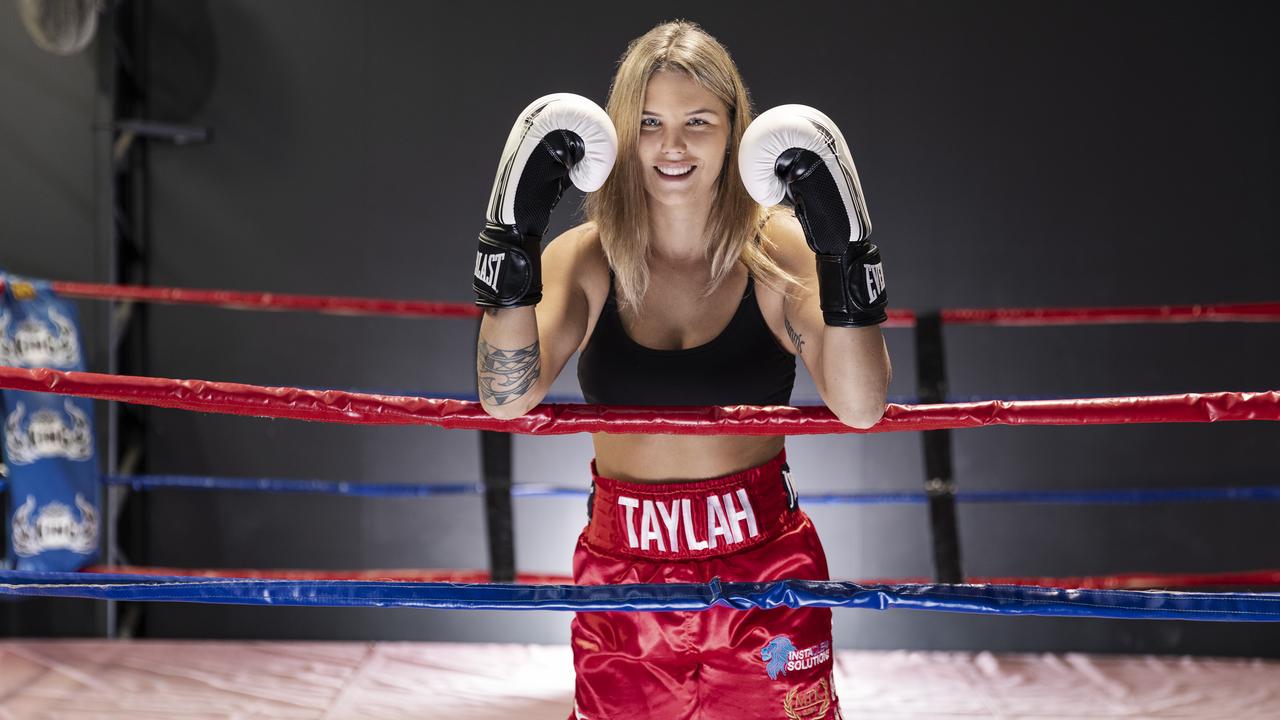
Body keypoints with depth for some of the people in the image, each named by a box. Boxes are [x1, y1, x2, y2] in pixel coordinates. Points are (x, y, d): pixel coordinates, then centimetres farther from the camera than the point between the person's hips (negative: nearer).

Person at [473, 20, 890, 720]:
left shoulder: (778, 250, -7)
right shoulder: (585, 259, -3)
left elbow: (859, 407, -18)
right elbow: (506, 399, -17)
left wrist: (844, 250, -25)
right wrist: (511, 236, -22)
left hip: (763, 561, -1)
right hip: (622, 567, 1)